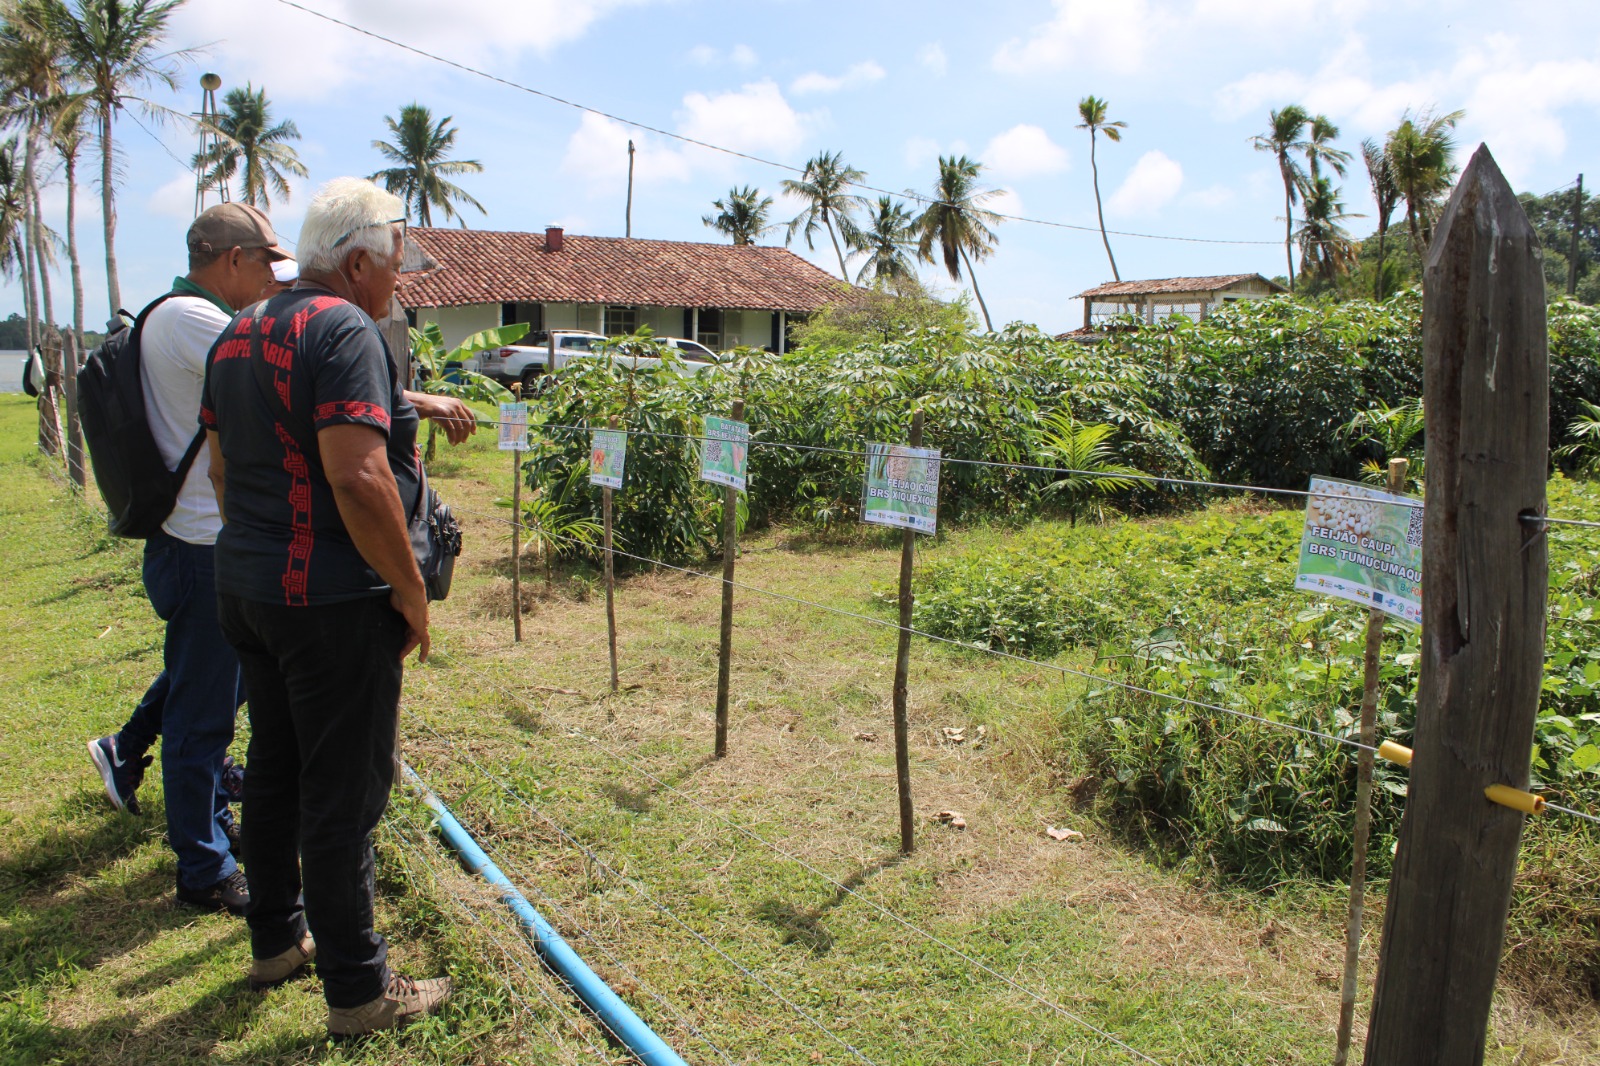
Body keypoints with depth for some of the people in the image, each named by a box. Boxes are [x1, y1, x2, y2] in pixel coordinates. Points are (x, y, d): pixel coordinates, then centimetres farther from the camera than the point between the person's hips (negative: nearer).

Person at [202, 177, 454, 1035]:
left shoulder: (238, 334, 13)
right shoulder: (343, 329, -16)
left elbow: (223, 465, 19)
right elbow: (358, 479, -26)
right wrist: (412, 592, -17)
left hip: (247, 587, 9)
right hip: (332, 601, -9)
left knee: (276, 768, 20)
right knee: (344, 791, 0)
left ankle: (276, 939, 36)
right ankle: (358, 990, 13)